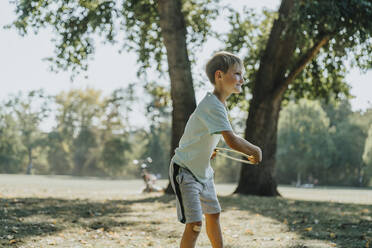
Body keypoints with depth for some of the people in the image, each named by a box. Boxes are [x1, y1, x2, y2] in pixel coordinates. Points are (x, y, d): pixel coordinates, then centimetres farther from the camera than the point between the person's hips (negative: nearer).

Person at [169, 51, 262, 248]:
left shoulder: (219, 104, 4)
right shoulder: (213, 106, -27)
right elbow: (232, 141, -32)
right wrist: (255, 151, -17)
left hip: (203, 171, 10)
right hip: (185, 171, -10)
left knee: (213, 214, 21)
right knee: (194, 224, -16)